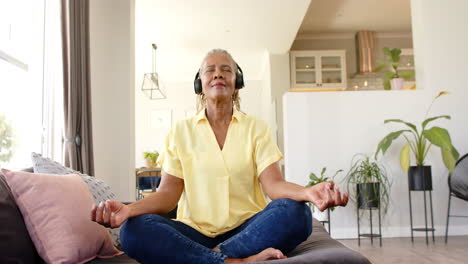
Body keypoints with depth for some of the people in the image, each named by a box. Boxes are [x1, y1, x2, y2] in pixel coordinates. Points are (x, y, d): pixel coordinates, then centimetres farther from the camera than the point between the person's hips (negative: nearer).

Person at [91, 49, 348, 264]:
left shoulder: (256, 128, 7)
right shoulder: (181, 131, 8)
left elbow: (273, 183, -6)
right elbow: (168, 192, 0)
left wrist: (308, 192, -29)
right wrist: (130, 209, -22)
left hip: (247, 229, 0)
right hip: (195, 232, 1)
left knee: (295, 212, -29)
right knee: (134, 230, -27)